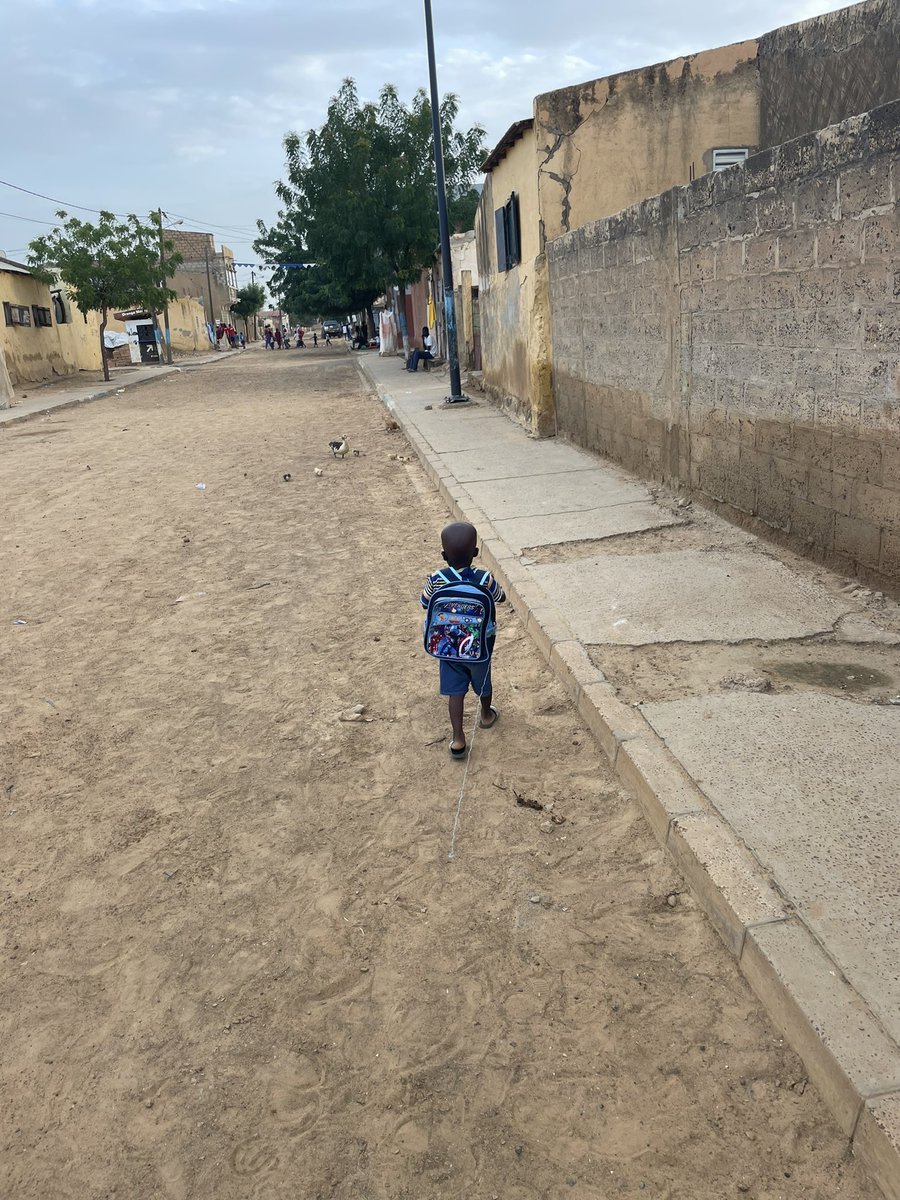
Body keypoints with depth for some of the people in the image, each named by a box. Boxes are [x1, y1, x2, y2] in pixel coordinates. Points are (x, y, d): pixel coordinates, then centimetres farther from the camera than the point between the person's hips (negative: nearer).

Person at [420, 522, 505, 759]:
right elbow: (501, 598, -5)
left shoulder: (436, 580, -23)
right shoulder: (484, 579, -26)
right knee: (483, 682, 26)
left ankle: (458, 739, 17)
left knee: (455, 690, 15)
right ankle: (486, 716, 51)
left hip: (449, 645, 0)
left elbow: (424, 604, -3)